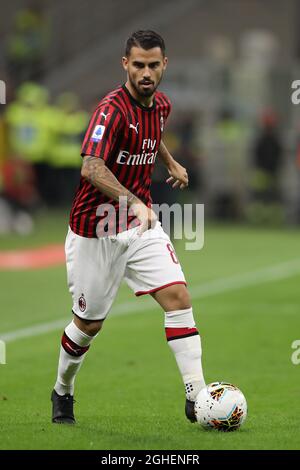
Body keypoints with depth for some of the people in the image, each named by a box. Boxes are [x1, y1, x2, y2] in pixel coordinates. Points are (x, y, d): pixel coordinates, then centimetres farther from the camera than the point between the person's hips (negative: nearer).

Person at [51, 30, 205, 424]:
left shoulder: (161, 105, 3)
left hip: (142, 224, 6)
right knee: (90, 322, 6)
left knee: (177, 296, -12)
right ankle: (62, 392, 32)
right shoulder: (113, 109, -22)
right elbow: (91, 168, -37)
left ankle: (197, 396, -14)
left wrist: (171, 162, 23)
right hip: (96, 230, -6)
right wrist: (133, 201, -47)